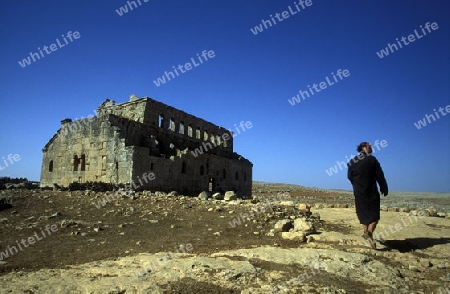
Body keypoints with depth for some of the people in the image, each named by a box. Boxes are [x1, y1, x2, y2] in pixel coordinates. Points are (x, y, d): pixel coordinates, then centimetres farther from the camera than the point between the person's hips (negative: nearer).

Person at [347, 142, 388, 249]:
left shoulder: (351, 162, 6)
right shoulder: (371, 159, -7)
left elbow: (350, 177, 9)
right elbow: (379, 176, -8)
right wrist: (384, 189, 0)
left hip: (358, 193, 4)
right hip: (371, 192, -4)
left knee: (363, 213, 15)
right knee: (374, 214, 1)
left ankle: (366, 232, 18)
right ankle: (370, 232, -16)